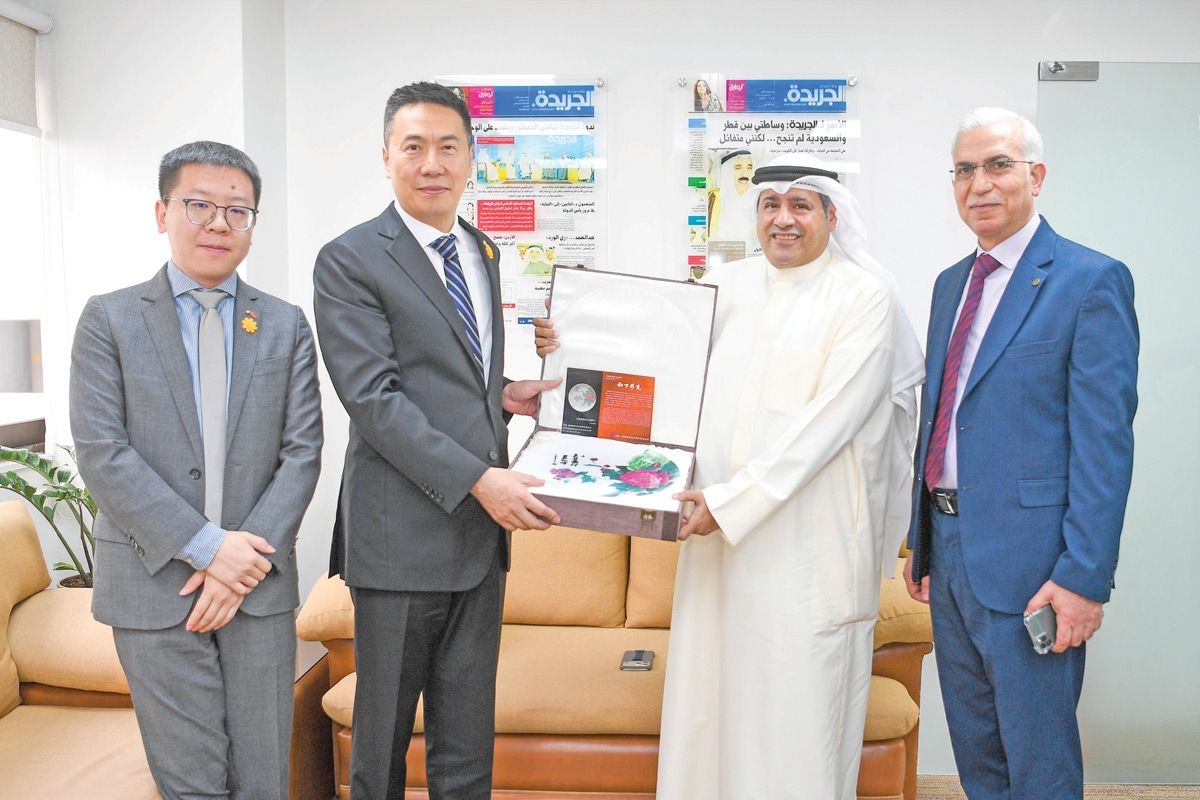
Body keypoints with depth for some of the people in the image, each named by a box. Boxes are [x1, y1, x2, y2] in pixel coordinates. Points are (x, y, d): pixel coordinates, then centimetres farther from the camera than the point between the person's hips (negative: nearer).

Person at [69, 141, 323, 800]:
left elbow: (302, 453, 1)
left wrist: (250, 559, -10)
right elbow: (101, 453, -7)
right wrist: (205, 546, -14)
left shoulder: (286, 326, 7)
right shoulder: (109, 319, 1)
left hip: (259, 584, 2)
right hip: (153, 585, -1)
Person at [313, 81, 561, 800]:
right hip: (402, 533, -6)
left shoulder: (485, 253, 14)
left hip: (484, 528, 6)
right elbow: (374, 398, -15)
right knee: (384, 731, 12)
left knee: (468, 742, 15)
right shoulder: (349, 260, -7)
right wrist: (478, 480, -20)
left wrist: (502, 394, 3)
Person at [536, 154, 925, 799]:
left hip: (808, 545, -4)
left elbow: (829, 421, -14)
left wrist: (733, 499, -17)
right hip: (721, 527, 5)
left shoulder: (865, 295, -4)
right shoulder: (726, 286, 12)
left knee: (796, 713, 4)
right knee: (708, 695, 11)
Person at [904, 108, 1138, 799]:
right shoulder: (951, 283, 13)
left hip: (1029, 561, -7)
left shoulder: (1091, 280, -9)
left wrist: (1085, 577, -18)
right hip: (950, 549, 7)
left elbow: (1105, 442, -14)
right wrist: (922, 543, 15)